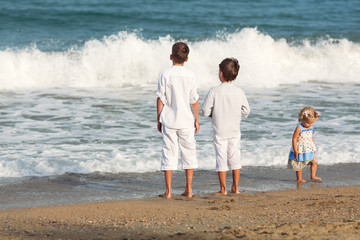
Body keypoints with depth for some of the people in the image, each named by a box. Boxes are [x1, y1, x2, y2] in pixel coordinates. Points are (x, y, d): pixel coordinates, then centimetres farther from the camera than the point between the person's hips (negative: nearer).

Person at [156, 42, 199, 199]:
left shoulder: (165, 74, -7)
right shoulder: (190, 76, -3)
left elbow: (161, 99, -5)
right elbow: (194, 100, 1)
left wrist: (159, 119, 4)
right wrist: (196, 120, 11)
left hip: (169, 120, -1)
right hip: (186, 121, 1)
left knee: (169, 152, 3)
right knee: (189, 152, 11)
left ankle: (168, 190, 2)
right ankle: (189, 190, 11)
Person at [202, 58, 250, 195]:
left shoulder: (214, 92, -12)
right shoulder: (239, 92, -4)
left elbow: (205, 111, -10)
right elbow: (246, 111, 2)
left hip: (220, 131, -3)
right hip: (235, 131, 3)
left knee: (221, 158, 3)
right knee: (235, 157, 11)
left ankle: (223, 189, 5)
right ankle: (235, 188, 13)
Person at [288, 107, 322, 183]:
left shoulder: (310, 128, 4)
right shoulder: (299, 128, -19)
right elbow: (294, 139, -18)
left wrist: (314, 147, 21)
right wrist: (295, 151, -20)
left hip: (310, 150, 7)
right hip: (300, 151, -7)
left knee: (314, 162, 3)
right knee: (300, 165, 4)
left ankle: (313, 176, 9)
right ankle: (299, 178, 16)